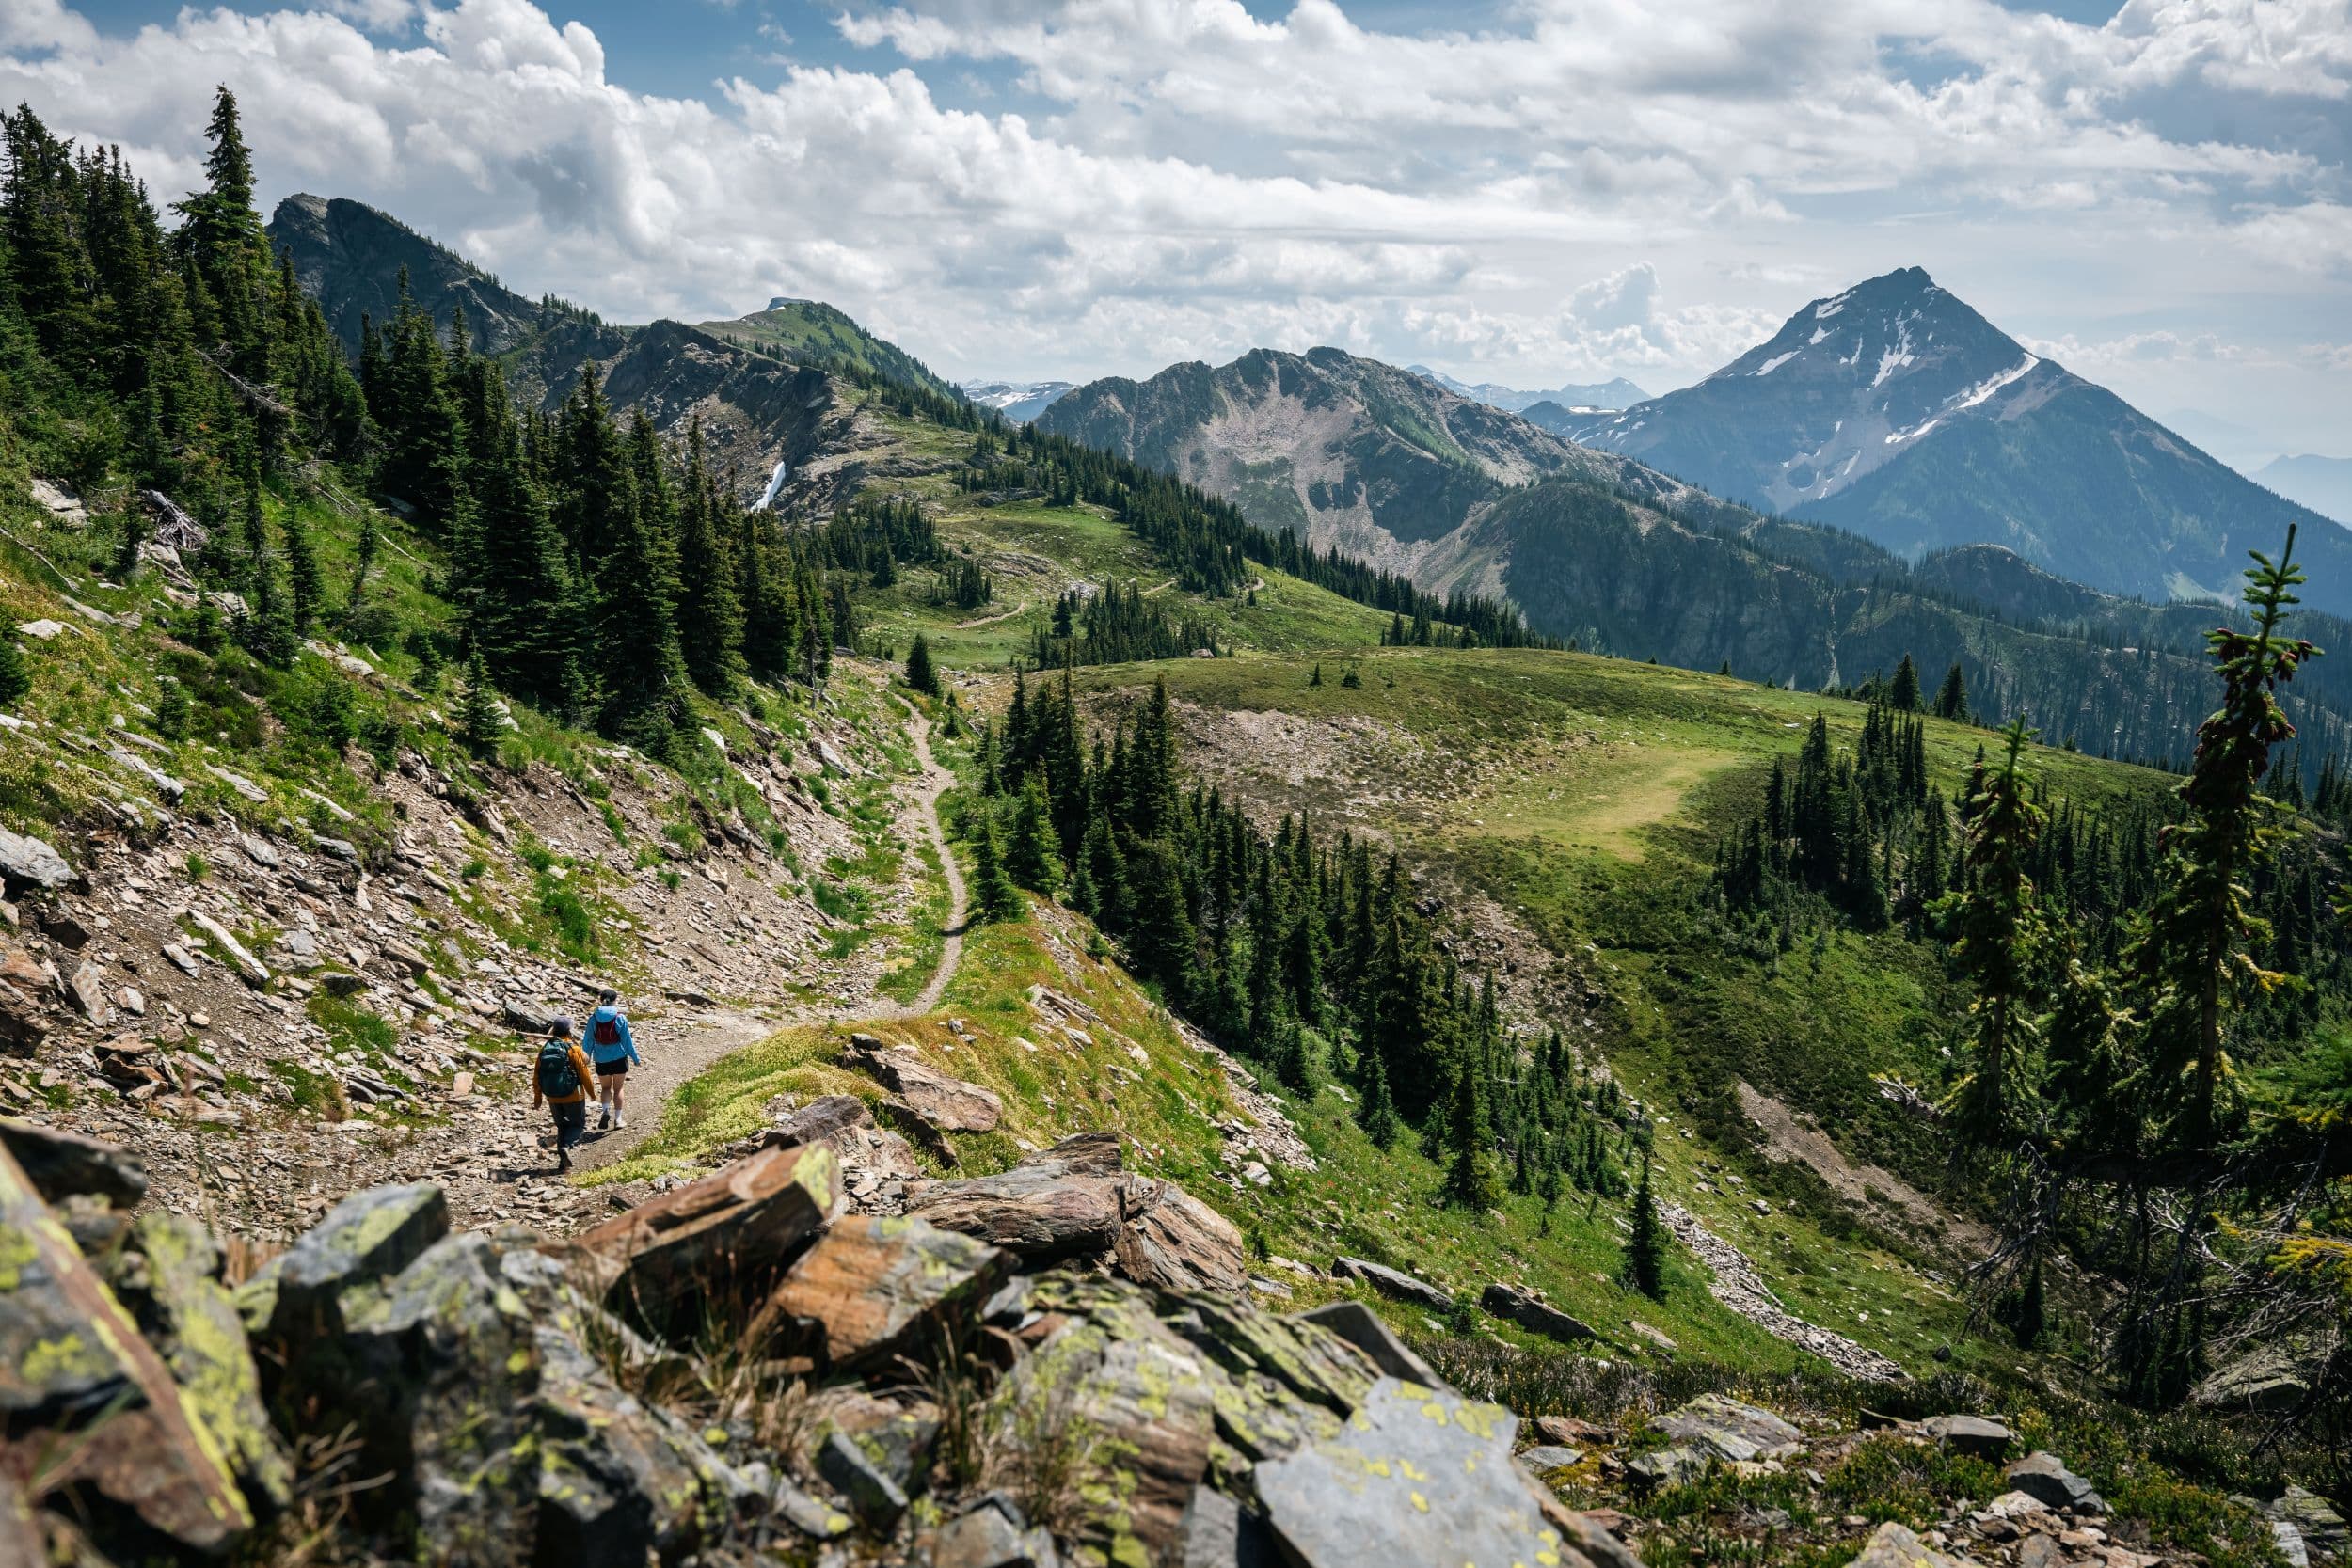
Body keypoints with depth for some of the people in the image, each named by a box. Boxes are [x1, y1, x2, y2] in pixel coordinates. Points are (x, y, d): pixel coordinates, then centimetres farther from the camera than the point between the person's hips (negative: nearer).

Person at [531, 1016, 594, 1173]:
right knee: (579, 1124, 12)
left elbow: (537, 1075, 3)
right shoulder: (573, 1048, -13)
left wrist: (537, 1098, 11)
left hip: (552, 1097, 4)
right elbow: (583, 1072, -12)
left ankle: (563, 1163, 15)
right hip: (572, 1095, -4)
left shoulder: (545, 1047, 1)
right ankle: (566, 1147, -15)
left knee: (562, 1126, 19)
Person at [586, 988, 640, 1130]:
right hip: (619, 1059, -1)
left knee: (605, 1087, 19)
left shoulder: (593, 1018, -5)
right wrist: (635, 1058, 5)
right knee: (619, 1088, 12)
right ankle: (618, 1118, 13)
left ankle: (606, 1111, -5)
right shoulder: (620, 1018, -10)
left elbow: (589, 1040, 1)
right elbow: (627, 1040, -5)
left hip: (601, 1060, 1)